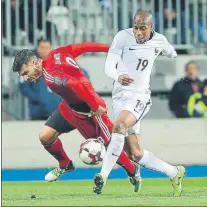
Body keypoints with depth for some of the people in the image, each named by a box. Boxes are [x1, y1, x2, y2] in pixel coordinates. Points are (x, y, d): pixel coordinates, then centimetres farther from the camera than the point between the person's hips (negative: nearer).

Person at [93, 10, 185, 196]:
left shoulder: (159, 41, 0)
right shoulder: (123, 36, -8)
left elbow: (170, 52, 25)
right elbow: (109, 66, -16)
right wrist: (118, 76, -37)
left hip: (140, 97, -1)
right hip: (120, 96, 1)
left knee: (119, 127, -32)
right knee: (137, 154, 0)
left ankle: (103, 176, -32)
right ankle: (174, 173, 20)